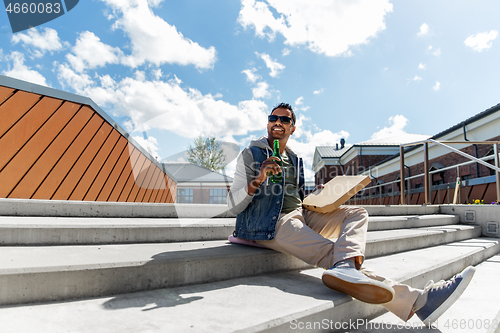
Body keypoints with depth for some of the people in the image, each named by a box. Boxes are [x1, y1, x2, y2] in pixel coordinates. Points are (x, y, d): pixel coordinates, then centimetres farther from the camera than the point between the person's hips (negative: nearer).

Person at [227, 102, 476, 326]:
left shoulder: (295, 160, 22)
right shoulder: (250, 154, 3)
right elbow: (234, 205, -5)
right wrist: (258, 181, -23)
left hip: (300, 215, 8)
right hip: (269, 224, -7)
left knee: (357, 213, -8)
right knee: (331, 251, -24)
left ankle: (344, 267, -38)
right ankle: (417, 301, -27)